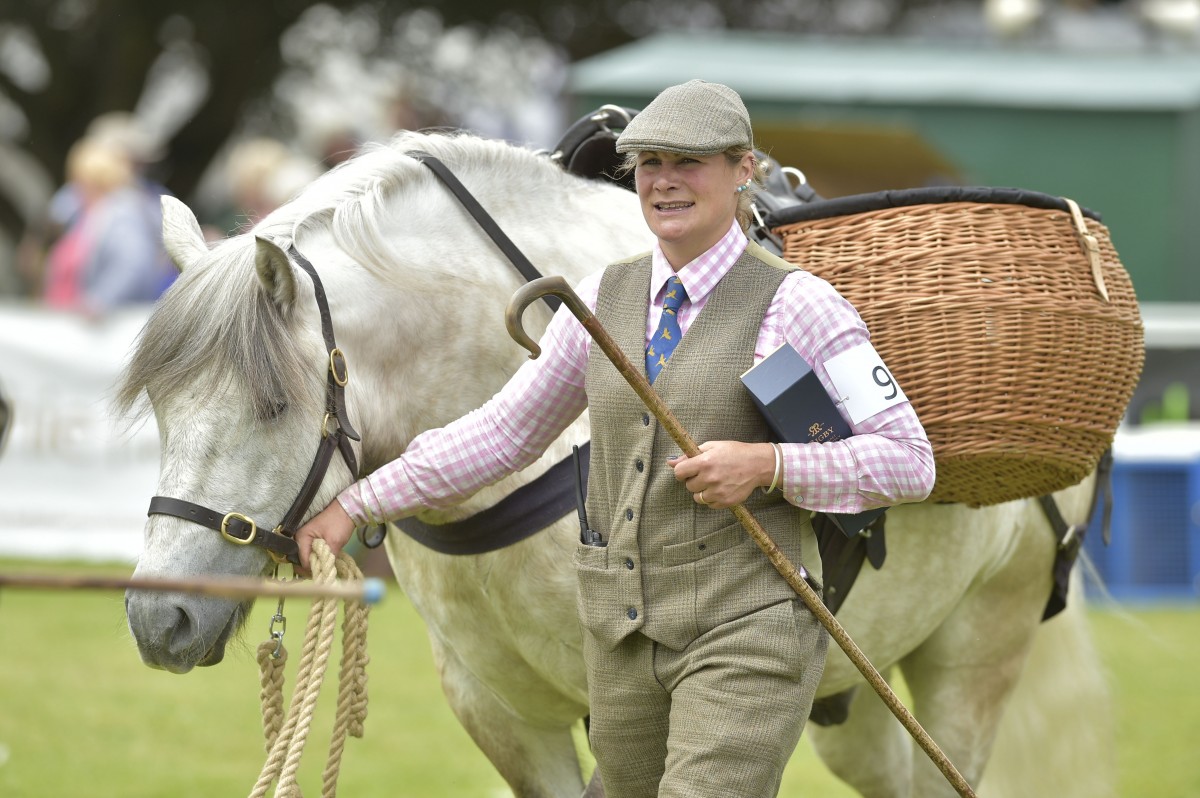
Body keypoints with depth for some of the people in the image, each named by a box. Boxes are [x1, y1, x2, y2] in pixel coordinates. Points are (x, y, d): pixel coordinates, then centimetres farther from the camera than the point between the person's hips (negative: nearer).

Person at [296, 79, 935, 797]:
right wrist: (358, 505, 12)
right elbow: (503, 433, 17)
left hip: (746, 629, -6)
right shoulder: (606, 300, 10)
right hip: (623, 631, 6)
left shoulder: (795, 305, -6)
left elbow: (909, 460, -6)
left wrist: (767, 466, -19)